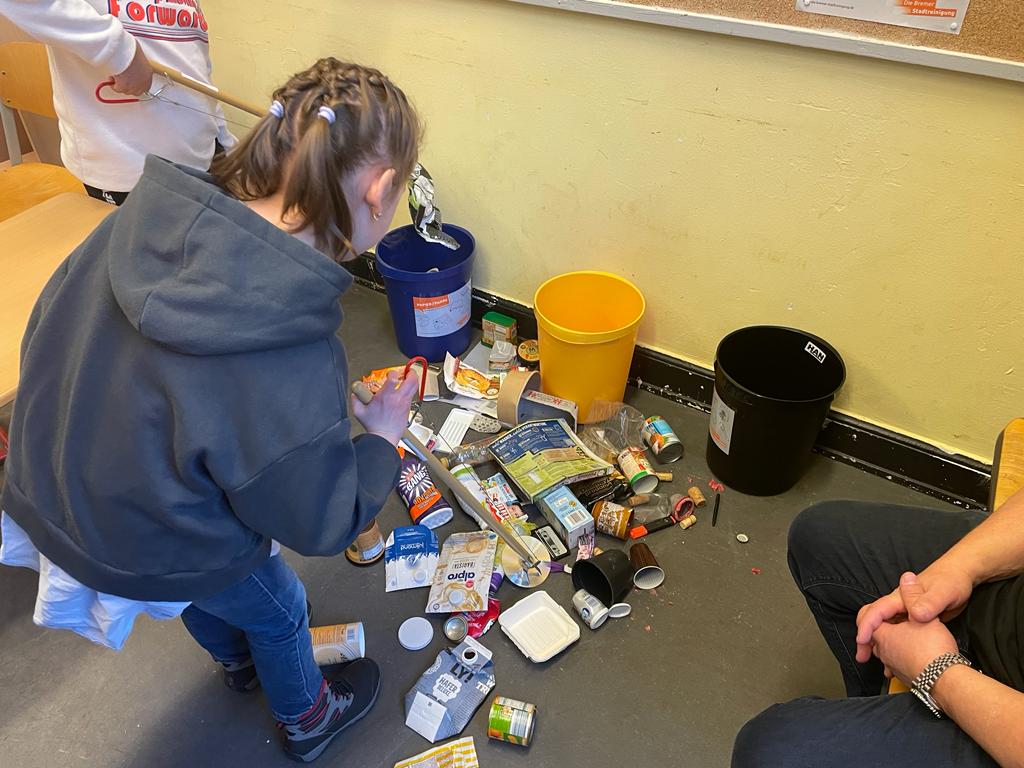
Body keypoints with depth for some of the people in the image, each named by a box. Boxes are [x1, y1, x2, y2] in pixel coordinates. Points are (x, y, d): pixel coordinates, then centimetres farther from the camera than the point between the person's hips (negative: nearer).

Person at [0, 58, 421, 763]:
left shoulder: (146, 220, -20)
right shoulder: (294, 368, -39)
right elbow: (320, 522, -22)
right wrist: (382, 436, -6)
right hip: (148, 552, -6)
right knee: (277, 610, 26)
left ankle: (238, 660, 69)